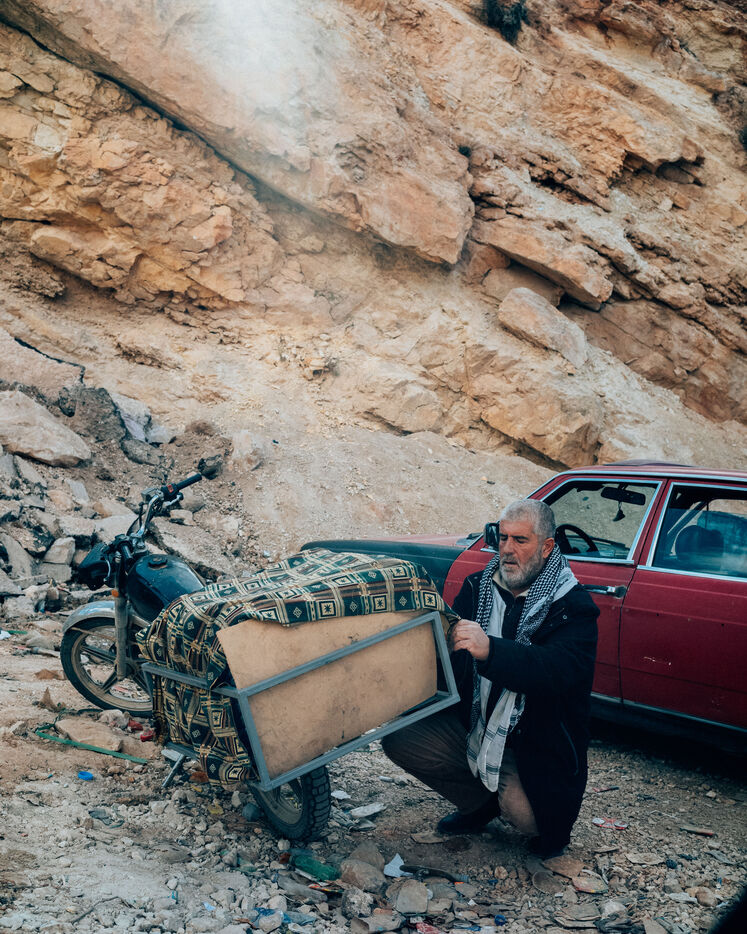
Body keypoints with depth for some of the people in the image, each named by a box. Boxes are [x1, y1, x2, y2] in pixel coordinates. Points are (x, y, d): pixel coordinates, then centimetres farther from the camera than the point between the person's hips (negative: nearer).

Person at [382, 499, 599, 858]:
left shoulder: (572, 606, -13)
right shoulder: (477, 588, 1)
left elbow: (559, 671, -31)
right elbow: (451, 662, 3)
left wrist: (490, 650, -46)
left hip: (534, 748, -4)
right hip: (472, 727, 5)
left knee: (523, 812, -29)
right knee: (398, 737, -13)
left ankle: (551, 821, 13)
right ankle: (480, 803, 11)